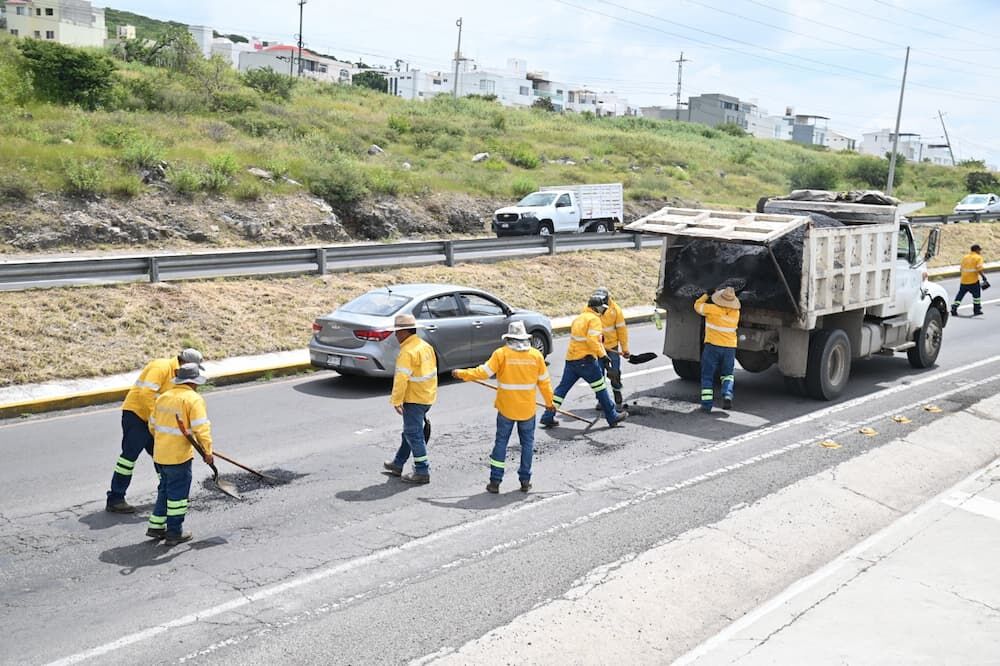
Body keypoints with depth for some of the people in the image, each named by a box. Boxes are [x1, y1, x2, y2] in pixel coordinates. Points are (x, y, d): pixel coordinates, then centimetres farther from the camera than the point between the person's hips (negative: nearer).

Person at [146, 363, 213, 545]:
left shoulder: (163, 397, 10)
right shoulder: (193, 399, -13)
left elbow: (153, 426, 18)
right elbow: (201, 428, -20)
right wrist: (207, 451, -13)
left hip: (160, 454, 7)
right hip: (179, 455, -7)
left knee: (165, 489, 21)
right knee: (178, 493, 4)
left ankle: (156, 526, 25)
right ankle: (174, 533, 10)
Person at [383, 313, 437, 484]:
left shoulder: (407, 352, -20)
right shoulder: (425, 346, 9)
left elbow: (401, 379, -24)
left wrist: (396, 400, -19)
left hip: (414, 399, -10)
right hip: (428, 396, 10)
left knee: (413, 434, -2)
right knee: (410, 430, 19)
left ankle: (422, 472, 2)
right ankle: (398, 465, 31)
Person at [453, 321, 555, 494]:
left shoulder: (502, 353, -10)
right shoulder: (536, 355, -3)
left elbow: (483, 372, -11)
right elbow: (544, 382, 5)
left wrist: (461, 374, 1)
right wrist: (549, 402, 18)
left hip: (506, 408, -1)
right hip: (528, 408, 1)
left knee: (501, 442, 8)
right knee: (527, 443, 13)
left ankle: (495, 481, 8)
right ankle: (525, 481, 16)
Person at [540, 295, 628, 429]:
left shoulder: (578, 318, 19)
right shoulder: (594, 319, -7)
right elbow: (592, 340, -20)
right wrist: (602, 354, -17)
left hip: (571, 359, 8)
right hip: (585, 360, -8)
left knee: (563, 387, 9)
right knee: (600, 387, 3)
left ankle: (548, 417, 7)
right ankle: (612, 417, 10)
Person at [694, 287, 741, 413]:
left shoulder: (713, 309, -15)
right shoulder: (736, 313, -1)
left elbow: (697, 305, 0)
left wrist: (706, 295, 16)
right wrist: (718, 293, 21)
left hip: (712, 346, -3)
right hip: (730, 347, 3)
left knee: (707, 376, 6)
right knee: (727, 374, 20)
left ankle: (707, 403, -2)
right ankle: (727, 395, -4)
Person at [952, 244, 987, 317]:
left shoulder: (965, 257, 13)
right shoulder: (978, 257, -4)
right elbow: (979, 269, -15)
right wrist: (983, 277, -10)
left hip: (963, 280, 5)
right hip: (973, 281, -5)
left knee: (960, 295, 8)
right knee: (977, 295, 10)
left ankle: (954, 309, 0)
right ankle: (977, 310, 15)